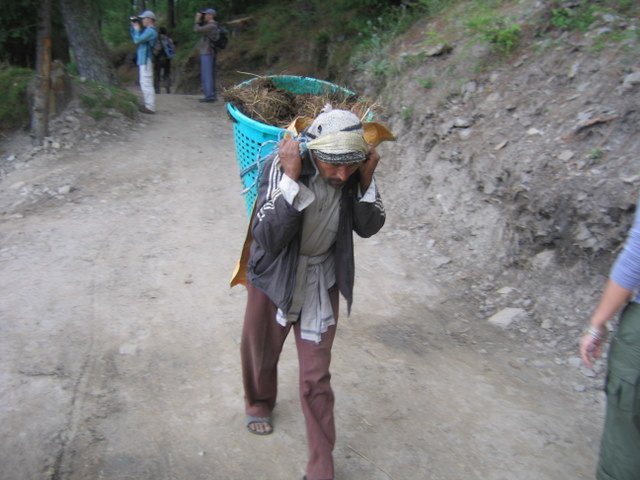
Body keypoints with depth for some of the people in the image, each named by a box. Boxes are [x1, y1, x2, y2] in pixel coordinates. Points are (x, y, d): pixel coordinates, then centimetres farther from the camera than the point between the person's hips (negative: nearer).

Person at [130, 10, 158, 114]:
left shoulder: (150, 31, -14)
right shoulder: (147, 30, 18)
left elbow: (137, 40, -19)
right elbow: (135, 38, 25)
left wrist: (137, 29, -5)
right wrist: (133, 27, 15)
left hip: (146, 60, -11)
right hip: (143, 60, 11)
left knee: (146, 84, -10)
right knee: (144, 83, 15)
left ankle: (150, 107, -10)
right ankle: (147, 105, 21)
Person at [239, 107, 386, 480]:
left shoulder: (355, 171, -18)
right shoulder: (282, 165, -29)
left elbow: (369, 227, -7)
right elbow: (268, 238, -34)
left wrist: (366, 181, -23)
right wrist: (291, 179, -42)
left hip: (322, 282, 1)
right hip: (275, 278, -1)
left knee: (316, 378, 6)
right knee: (261, 353, 23)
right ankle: (259, 404, 57)